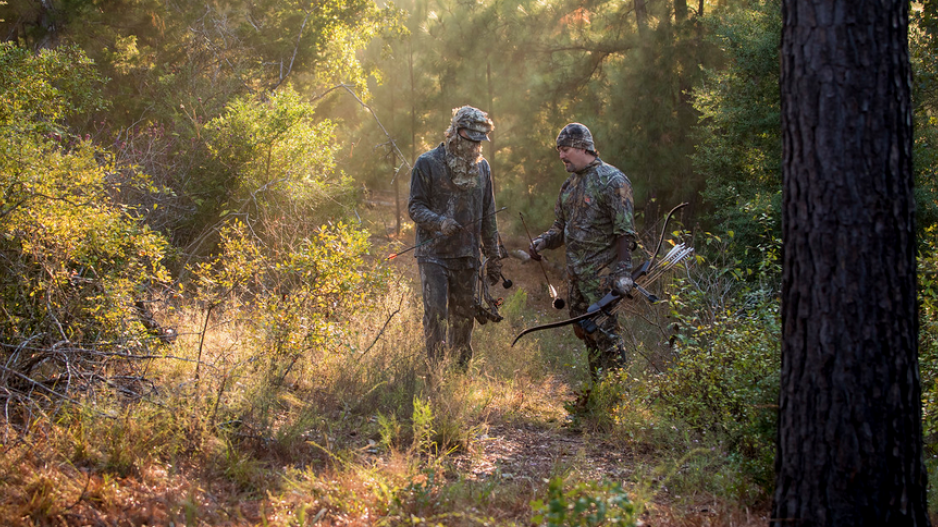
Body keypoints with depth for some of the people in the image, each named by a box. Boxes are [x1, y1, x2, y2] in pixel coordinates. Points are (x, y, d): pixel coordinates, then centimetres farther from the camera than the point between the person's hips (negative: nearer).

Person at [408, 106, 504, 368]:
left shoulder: (481, 167, 11)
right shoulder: (428, 164, -4)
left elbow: (488, 216, 16)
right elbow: (415, 206, -6)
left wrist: (493, 257, 15)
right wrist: (439, 222, -26)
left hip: (467, 256, 4)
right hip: (433, 254, -4)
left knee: (464, 316, 9)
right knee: (436, 313, -9)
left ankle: (461, 370, 20)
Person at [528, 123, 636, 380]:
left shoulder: (612, 180, -11)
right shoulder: (569, 185, 15)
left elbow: (625, 232, -15)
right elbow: (561, 228, 21)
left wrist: (623, 272, -22)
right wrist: (544, 241, -1)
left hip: (602, 273, -8)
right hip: (575, 273, 8)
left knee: (604, 332, -10)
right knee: (584, 331, 12)